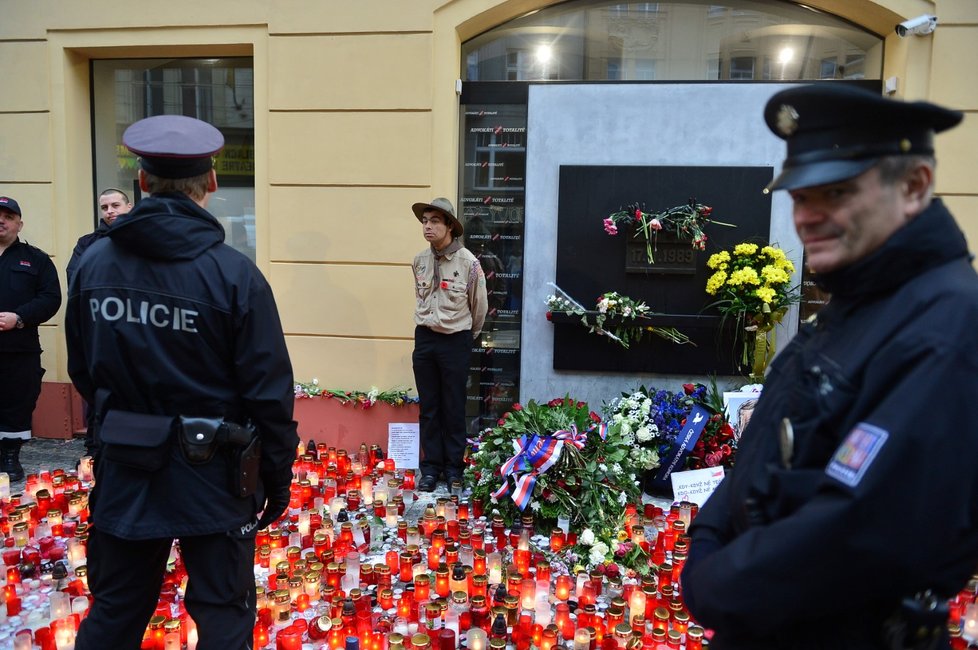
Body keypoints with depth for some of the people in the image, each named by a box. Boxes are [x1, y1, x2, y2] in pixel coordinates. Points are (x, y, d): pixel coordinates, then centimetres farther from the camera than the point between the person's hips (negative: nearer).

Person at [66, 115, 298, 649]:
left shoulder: (94, 263, -3)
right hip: (212, 478, -4)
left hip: (124, 471, 5)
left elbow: (81, 371, 8)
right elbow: (269, 392, -15)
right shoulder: (234, 274, -17)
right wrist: (277, 475, -3)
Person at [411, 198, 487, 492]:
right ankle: (431, 467, 19)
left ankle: (453, 466, 18)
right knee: (429, 408, 9)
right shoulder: (419, 260, 2)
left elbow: (479, 307, 0)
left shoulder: (468, 262, -12)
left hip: (455, 341, -4)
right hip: (424, 338, 4)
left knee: (453, 408, 6)